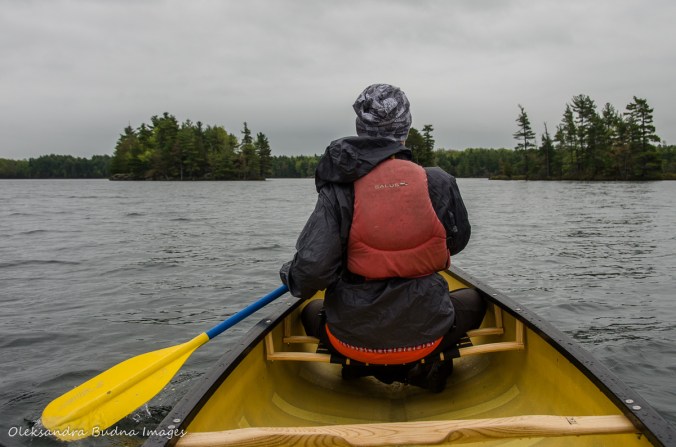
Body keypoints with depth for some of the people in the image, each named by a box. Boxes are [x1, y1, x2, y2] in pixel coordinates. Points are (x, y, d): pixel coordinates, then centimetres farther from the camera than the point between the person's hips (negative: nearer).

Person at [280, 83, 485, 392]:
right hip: (425, 334, 0)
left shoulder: (337, 190, -13)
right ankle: (422, 368, 9)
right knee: (473, 301, 30)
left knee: (311, 311, 34)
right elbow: (457, 241, 9)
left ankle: (363, 367, 10)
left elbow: (312, 269, -18)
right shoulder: (439, 182, -9)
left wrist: (290, 276, 6)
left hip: (352, 338, 0)